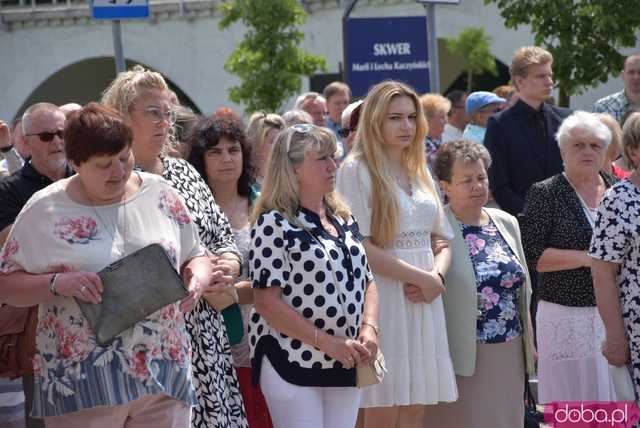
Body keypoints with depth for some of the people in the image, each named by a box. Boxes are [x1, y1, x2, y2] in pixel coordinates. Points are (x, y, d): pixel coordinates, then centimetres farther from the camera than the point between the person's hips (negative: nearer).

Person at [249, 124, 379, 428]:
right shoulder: (275, 224, -9)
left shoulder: (344, 220, 12)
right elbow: (267, 301, -15)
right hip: (293, 363, -7)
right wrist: (327, 342, -18)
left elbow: (366, 281, 18)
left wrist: (369, 329, -2)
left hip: (346, 365, 7)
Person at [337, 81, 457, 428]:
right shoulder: (357, 170, -4)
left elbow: (442, 239, 17)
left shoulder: (420, 171, 17)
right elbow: (359, 246, -12)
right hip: (383, 299, -6)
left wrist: (436, 275, -5)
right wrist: (422, 278, -11)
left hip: (424, 303, 6)